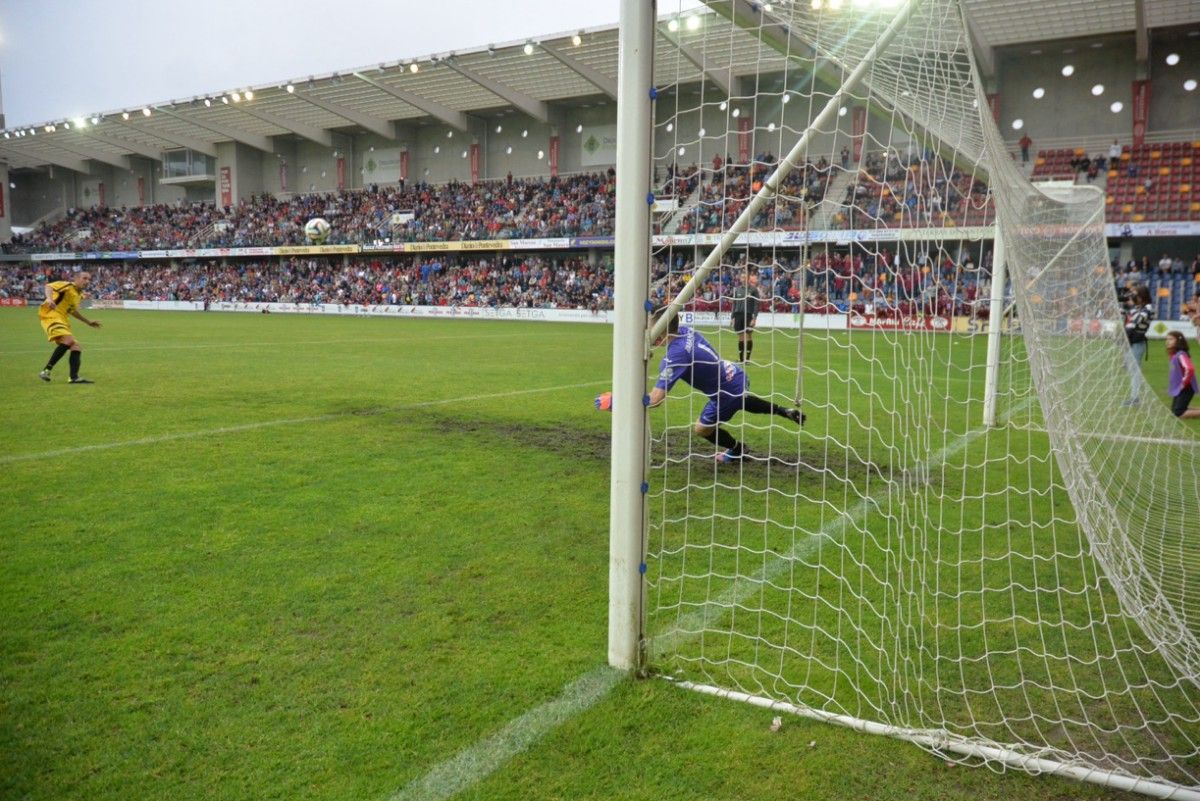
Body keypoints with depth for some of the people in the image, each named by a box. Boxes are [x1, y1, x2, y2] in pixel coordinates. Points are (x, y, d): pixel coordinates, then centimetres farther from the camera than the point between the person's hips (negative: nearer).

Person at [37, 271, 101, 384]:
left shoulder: (79, 294, 21)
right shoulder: (68, 286, -4)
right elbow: (49, 286, -20)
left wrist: (88, 322, 38)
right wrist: (49, 299, -40)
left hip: (62, 320, 10)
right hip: (51, 315, -9)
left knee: (76, 347, 2)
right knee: (68, 340, -29)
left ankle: (74, 378, -6)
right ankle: (46, 371, -24)